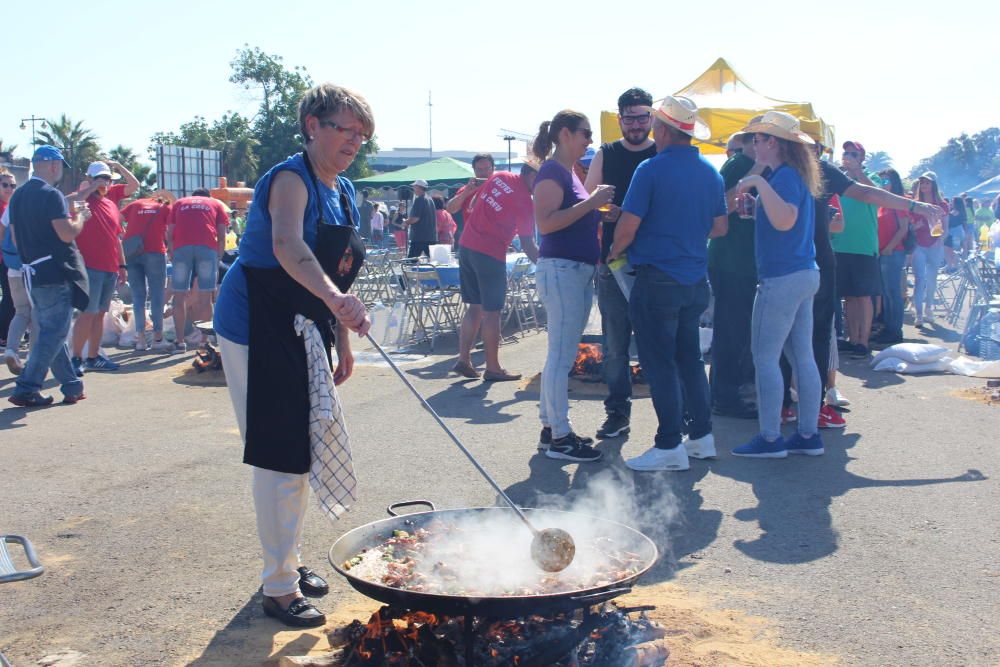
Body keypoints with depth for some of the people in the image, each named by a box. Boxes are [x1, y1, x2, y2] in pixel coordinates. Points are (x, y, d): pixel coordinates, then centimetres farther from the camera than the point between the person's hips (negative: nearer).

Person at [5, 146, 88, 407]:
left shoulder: (18, 196, 12)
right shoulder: (51, 195, -13)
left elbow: (15, 237, 16)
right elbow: (67, 234, -19)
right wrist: (81, 217, -2)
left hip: (33, 274, 9)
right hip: (55, 274, -9)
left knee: (50, 331, 13)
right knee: (54, 333, -3)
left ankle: (72, 386, 20)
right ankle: (26, 389, -6)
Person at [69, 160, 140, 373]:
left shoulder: (111, 197, 15)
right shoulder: (82, 198, -6)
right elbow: (69, 202, -26)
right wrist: (91, 188, -19)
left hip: (111, 268, 7)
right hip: (90, 266, -7)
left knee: (100, 313, 11)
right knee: (88, 313, -10)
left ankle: (93, 357, 18)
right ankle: (76, 358, -4)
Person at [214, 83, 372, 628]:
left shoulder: (342, 192, 9)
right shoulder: (291, 178, -18)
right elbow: (286, 244, -39)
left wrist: (342, 343, 15)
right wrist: (334, 297, -55)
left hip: (301, 332, 9)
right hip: (256, 328, -9)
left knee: (300, 454, 17)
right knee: (279, 458, -6)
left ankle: (287, 561, 34)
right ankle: (279, 588, 7)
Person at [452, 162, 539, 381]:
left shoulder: (498, 177, 8)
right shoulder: (525, 201, -10)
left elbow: (473, 206, 19)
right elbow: (527, 244, -7)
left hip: (466, 245, 7)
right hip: (490, 254, -7)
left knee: (475, 307, 15)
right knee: (492, 312, 0)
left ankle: (463, 360, 15)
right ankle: (493, 368, 6)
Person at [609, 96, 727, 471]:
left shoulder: (652, 169, -13)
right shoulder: (710, 172, 8)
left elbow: (628, 227, -15)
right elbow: (720, 227, 16)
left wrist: (614, 253, 4)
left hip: (658, 280, -7)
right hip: (696, 280, 7)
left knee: (659, 363, -1)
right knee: (689, 358, 17)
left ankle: (669, 447, 2)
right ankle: (701, 437, 22)